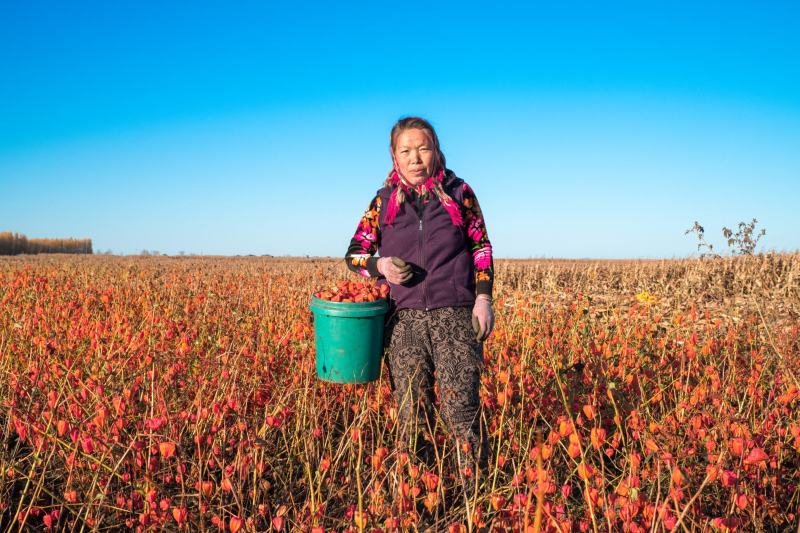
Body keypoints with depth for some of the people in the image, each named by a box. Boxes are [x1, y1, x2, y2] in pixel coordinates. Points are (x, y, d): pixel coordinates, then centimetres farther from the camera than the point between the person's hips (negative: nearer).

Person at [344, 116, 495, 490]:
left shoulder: (459, 192, 5)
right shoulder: (384, 200, 8)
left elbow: (480, 247, 10)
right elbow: (354, 254, 10)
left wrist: (483, 297, 0)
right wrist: (380, 266, -12)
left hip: (454, 315, -2)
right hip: (404, 318, 2)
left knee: (461, 407, -9)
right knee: (411, 411, 6)